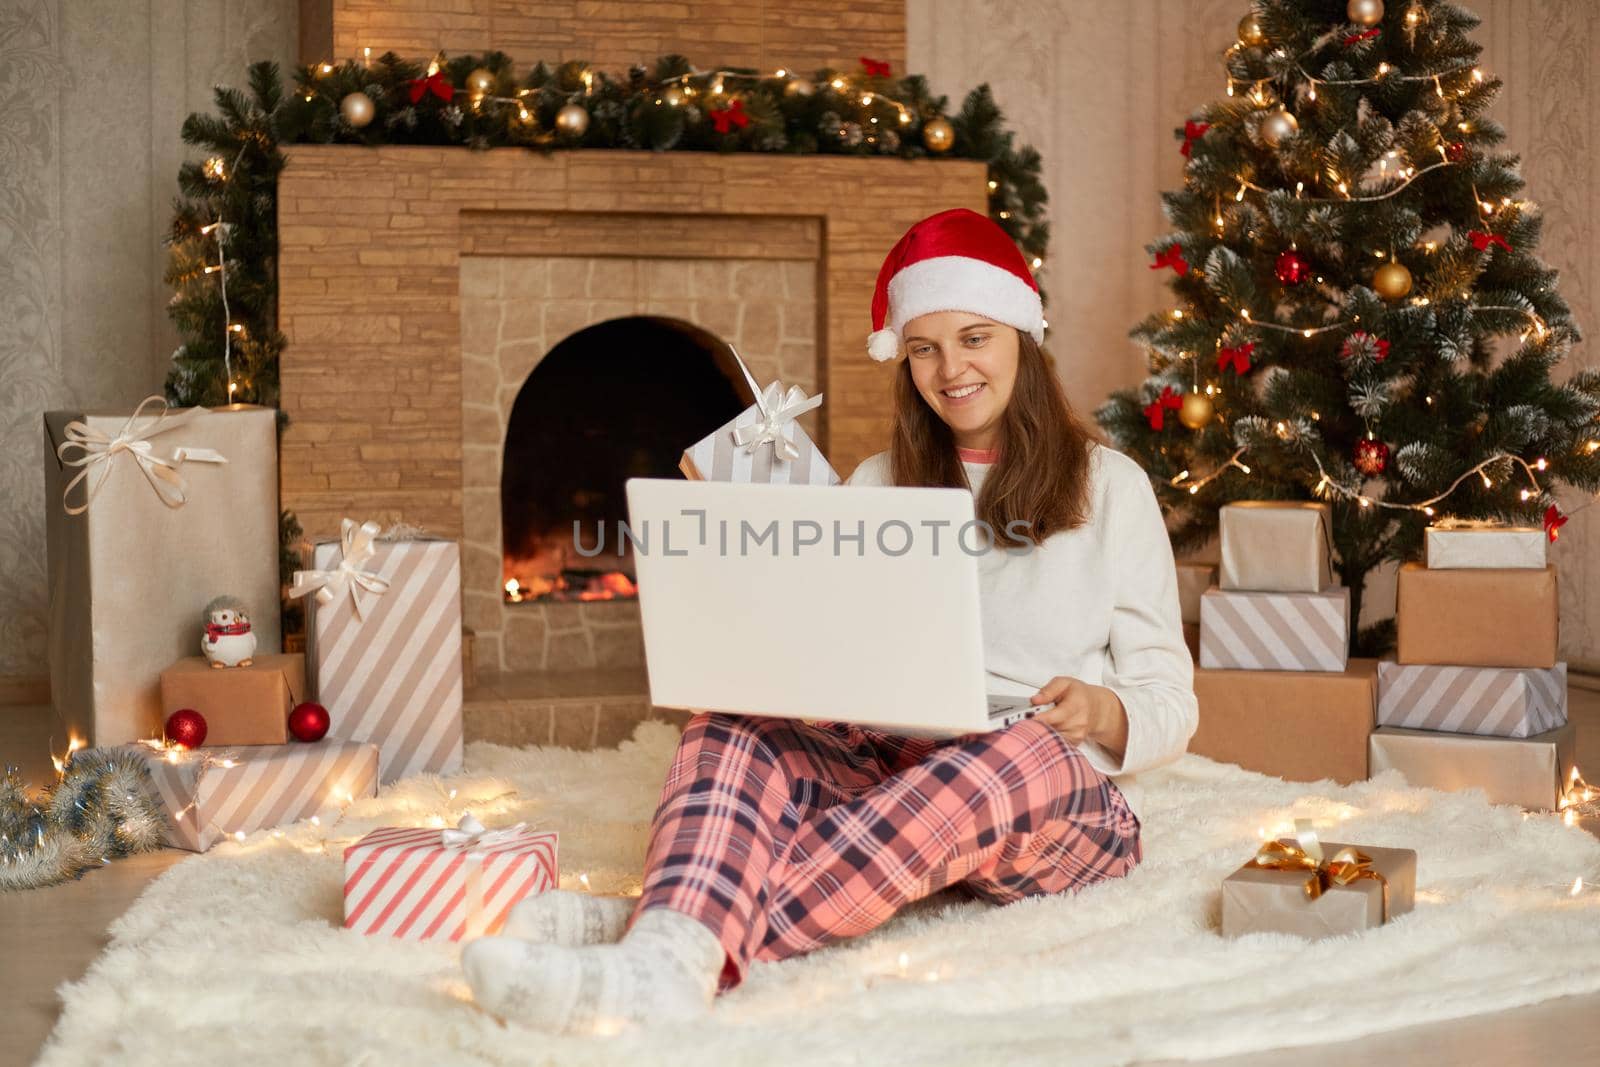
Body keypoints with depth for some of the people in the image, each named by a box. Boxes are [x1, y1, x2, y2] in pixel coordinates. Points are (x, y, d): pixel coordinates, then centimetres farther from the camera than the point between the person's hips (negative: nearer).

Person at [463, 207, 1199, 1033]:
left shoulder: (1108, 485, 10)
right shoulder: (878, 485, 19)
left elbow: (1170, 706, 8)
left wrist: (1102, 713, -16)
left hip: (1062, 791, -3)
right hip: (885, 766, 3)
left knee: (1019, 761, -40)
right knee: (729, 737, -28)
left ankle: (660, 934, -55)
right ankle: (673, 960, -60)